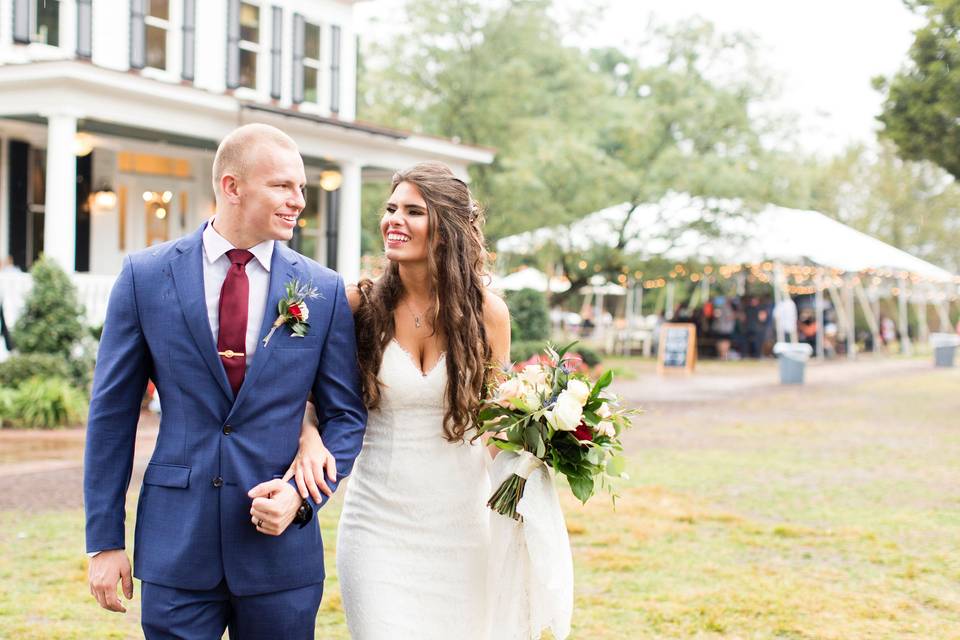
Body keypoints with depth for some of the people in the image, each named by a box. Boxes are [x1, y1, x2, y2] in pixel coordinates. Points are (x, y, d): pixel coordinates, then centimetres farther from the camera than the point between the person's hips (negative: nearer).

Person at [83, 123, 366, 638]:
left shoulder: (324, 291, 1)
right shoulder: (146, 276, -1)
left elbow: (344, 416, 6)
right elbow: (112, 411, 2)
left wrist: (303, 495, -10)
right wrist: (105, 540, 0)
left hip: (280, 548, 1)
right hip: (175, 544, -1)